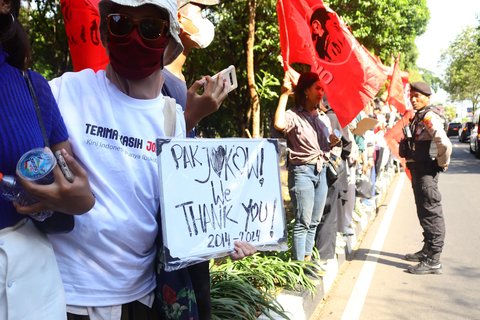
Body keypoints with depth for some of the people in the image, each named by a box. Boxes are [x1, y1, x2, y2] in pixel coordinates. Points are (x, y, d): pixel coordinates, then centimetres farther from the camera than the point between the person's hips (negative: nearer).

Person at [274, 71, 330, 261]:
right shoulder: (294, 116, -9)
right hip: (302, 171, -7)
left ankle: (308, 259, 23)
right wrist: (284, 95, -26)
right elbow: (279, 124, -33)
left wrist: (334, 141, 6)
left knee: (314, 221, 12)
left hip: (321, 171, 7)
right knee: (303, 222, -6)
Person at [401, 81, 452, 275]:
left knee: (431, 213, -6)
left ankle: (433, 261, -2)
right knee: (424, 212, 18)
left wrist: (442, 164, -16)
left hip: (426, 170, -10)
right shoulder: (418, 116, 13)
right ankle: (427, 250, 32)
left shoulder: (429, 117, -17)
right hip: (417, 169, 10)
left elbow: (445, 144, -30)